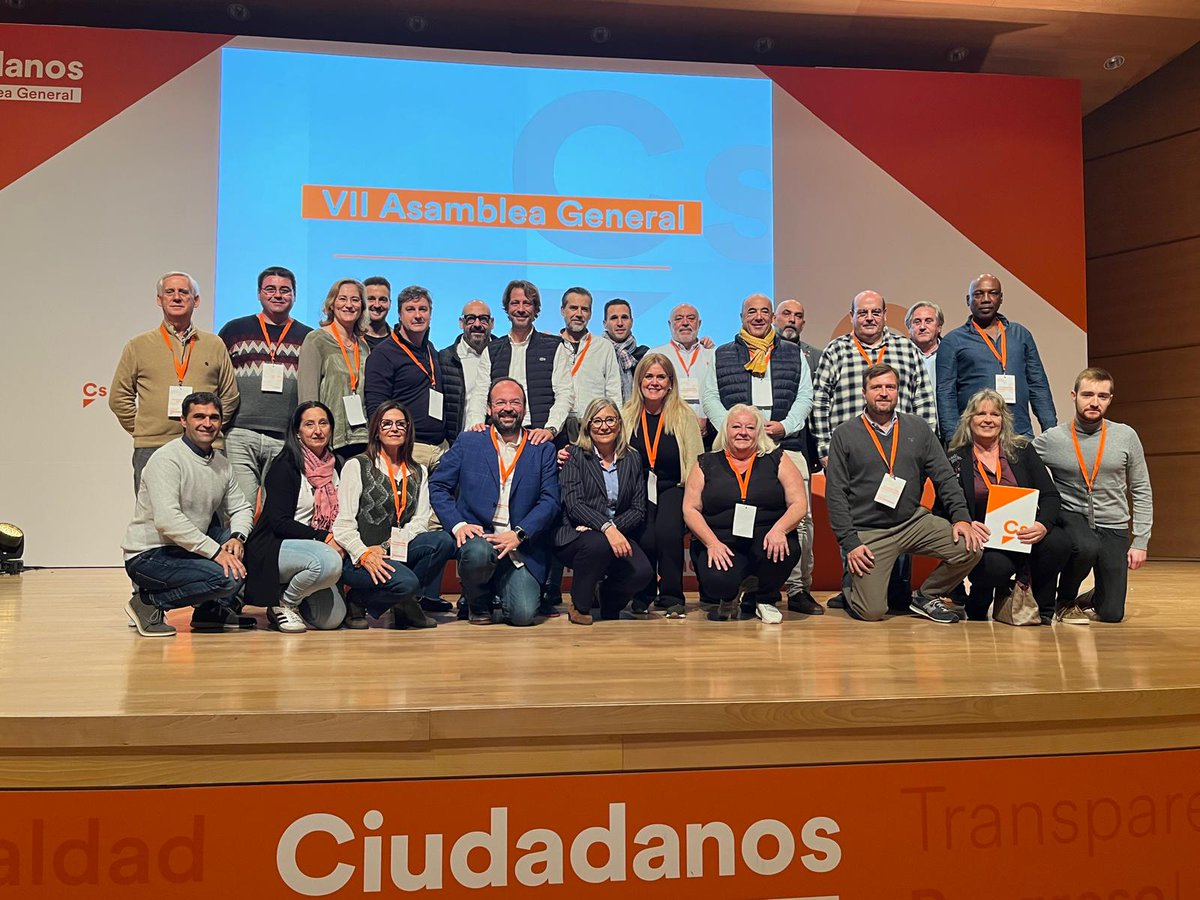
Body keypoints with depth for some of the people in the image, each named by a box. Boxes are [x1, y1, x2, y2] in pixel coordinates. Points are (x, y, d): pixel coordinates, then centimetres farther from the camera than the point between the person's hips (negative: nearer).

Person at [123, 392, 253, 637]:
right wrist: (216, 551, -27)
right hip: (148, 556, -8)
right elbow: (167, 520, -27)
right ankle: (149, 601, -7)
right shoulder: (167, 458, -16)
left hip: (189, 550, 8)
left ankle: (212, 609, 7)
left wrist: (236, 538, -11)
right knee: (228, 578, -26)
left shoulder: (222, 463, 9)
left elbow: (241, 508, 12)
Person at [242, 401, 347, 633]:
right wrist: (324, 538, -19)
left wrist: (338, 541, -2)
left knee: (332, 619, -9)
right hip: (274, 549, -7)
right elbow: (279, 522, -16)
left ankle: (289, 591, 19)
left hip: (318, 549, 7)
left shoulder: (334, 466, 10)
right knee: (328, 562, -36)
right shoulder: (285, 466, -10)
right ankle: (283, 604, -9)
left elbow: (338, 516, 18)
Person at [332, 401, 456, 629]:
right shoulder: (356, 466, 2)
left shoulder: (418, 472, 16)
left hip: (394, 552, 5)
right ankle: (356, 600, -4)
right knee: (406, 582, -32)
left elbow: (420, 521, 4)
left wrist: (387, 546, -12)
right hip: (358, 557, -5)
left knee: (443, 541, -22)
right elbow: (343, 524, -5)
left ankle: (405, 602, -8)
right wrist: (365, 554, -22)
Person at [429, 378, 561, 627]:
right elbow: (438, 486, 6)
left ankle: (496, 595, 20)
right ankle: (477, 603, -1)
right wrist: (458, 524, -11)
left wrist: (519, 534, -13)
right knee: (478, 551, -37)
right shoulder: (467, 442, 8)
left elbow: (550, 501, 1)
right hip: (477, 537, 0)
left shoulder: (543, 450, 9)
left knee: (524, 614, -19)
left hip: (521, 548, 1)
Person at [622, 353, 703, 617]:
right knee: (645, 539, -23)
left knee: (668, 532, -29)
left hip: (673, 488, -1)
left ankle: (671, 597, -6)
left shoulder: (684, 415, 1)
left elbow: (697, 464, 0)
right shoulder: (626, 415, 5)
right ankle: (643, 596, 6)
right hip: (637, 490, 1)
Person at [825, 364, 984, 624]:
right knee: (872, 612, -14)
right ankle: (850, 586, 23)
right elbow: (835, 493, -3)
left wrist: (961, 517, -7)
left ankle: (926, 596, 8)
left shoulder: (918, 428, 10)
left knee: (971, 547, -16)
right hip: (867, 532, -3)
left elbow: (944, 477, 7)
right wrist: (849, 542, -11)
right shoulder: (845, 435, 0)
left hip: (914, 522, 4)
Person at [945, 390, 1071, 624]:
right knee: (998, 566, -36)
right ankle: (976, 609, 1)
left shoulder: (1022, 450, 9)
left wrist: (1043, 524, -18)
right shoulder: (956, 460, 4)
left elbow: (1050, 495, 3)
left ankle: (1042, 609, -3)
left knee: (1058, 543, -30)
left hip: (1024, 533, 3)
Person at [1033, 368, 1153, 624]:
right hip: (1070, 518, -2)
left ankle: (1098, 598, 36)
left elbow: (1142, 492, 4)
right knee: (1087, 547, -38)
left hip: (1113, 527, 2)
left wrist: (1140, 541, 0)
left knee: (1111, 614, -4)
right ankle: (1066, 601, -7)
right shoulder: (1050, 440, -7)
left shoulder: (1126, 436, -2)